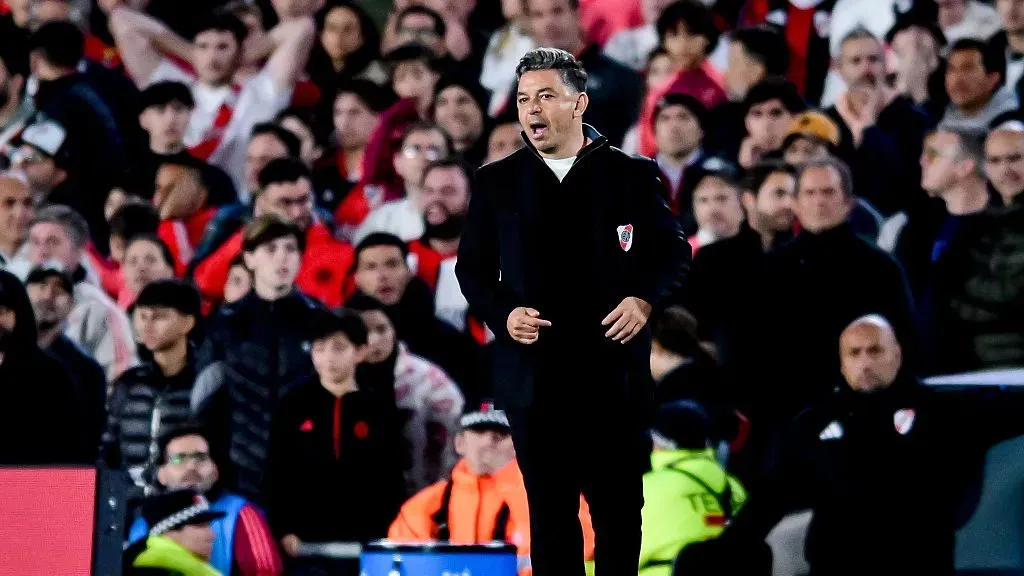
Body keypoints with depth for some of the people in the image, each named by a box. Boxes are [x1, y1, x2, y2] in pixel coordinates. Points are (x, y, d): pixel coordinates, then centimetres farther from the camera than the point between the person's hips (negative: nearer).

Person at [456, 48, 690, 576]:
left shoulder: (632, 175, 4)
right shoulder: (496, 182, 8)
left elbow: (674, 253, 8)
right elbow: (472, 268, 11)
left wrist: (645, 298, -11)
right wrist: (502, 314, -8)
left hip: (614, 373, -1)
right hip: (535, 373, 1)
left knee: (619, 508, 4)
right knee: (550, 513, 4)